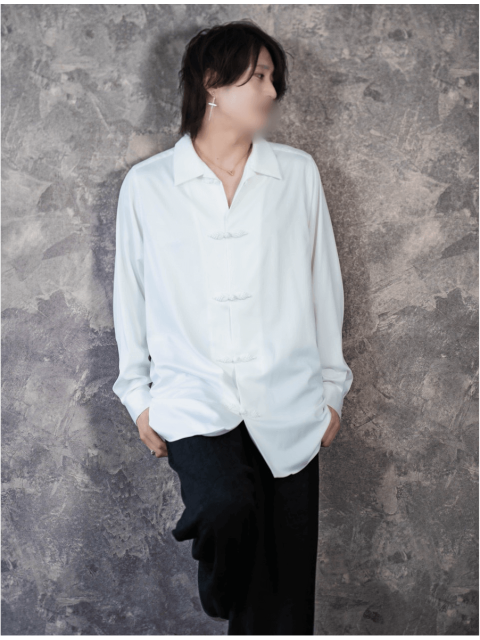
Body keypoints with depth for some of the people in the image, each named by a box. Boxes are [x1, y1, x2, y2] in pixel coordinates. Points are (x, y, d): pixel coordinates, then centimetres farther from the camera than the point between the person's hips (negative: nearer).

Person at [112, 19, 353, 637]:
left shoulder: (298, 172, 6)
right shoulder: (146, 185, 3)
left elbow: (323, 283, 11)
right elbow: (131, 294, 9)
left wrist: (331, 385, 11)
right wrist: (138, 395, 8)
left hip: (287, 406, 2)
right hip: (193, 400, -1)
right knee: (225, 508, -27)